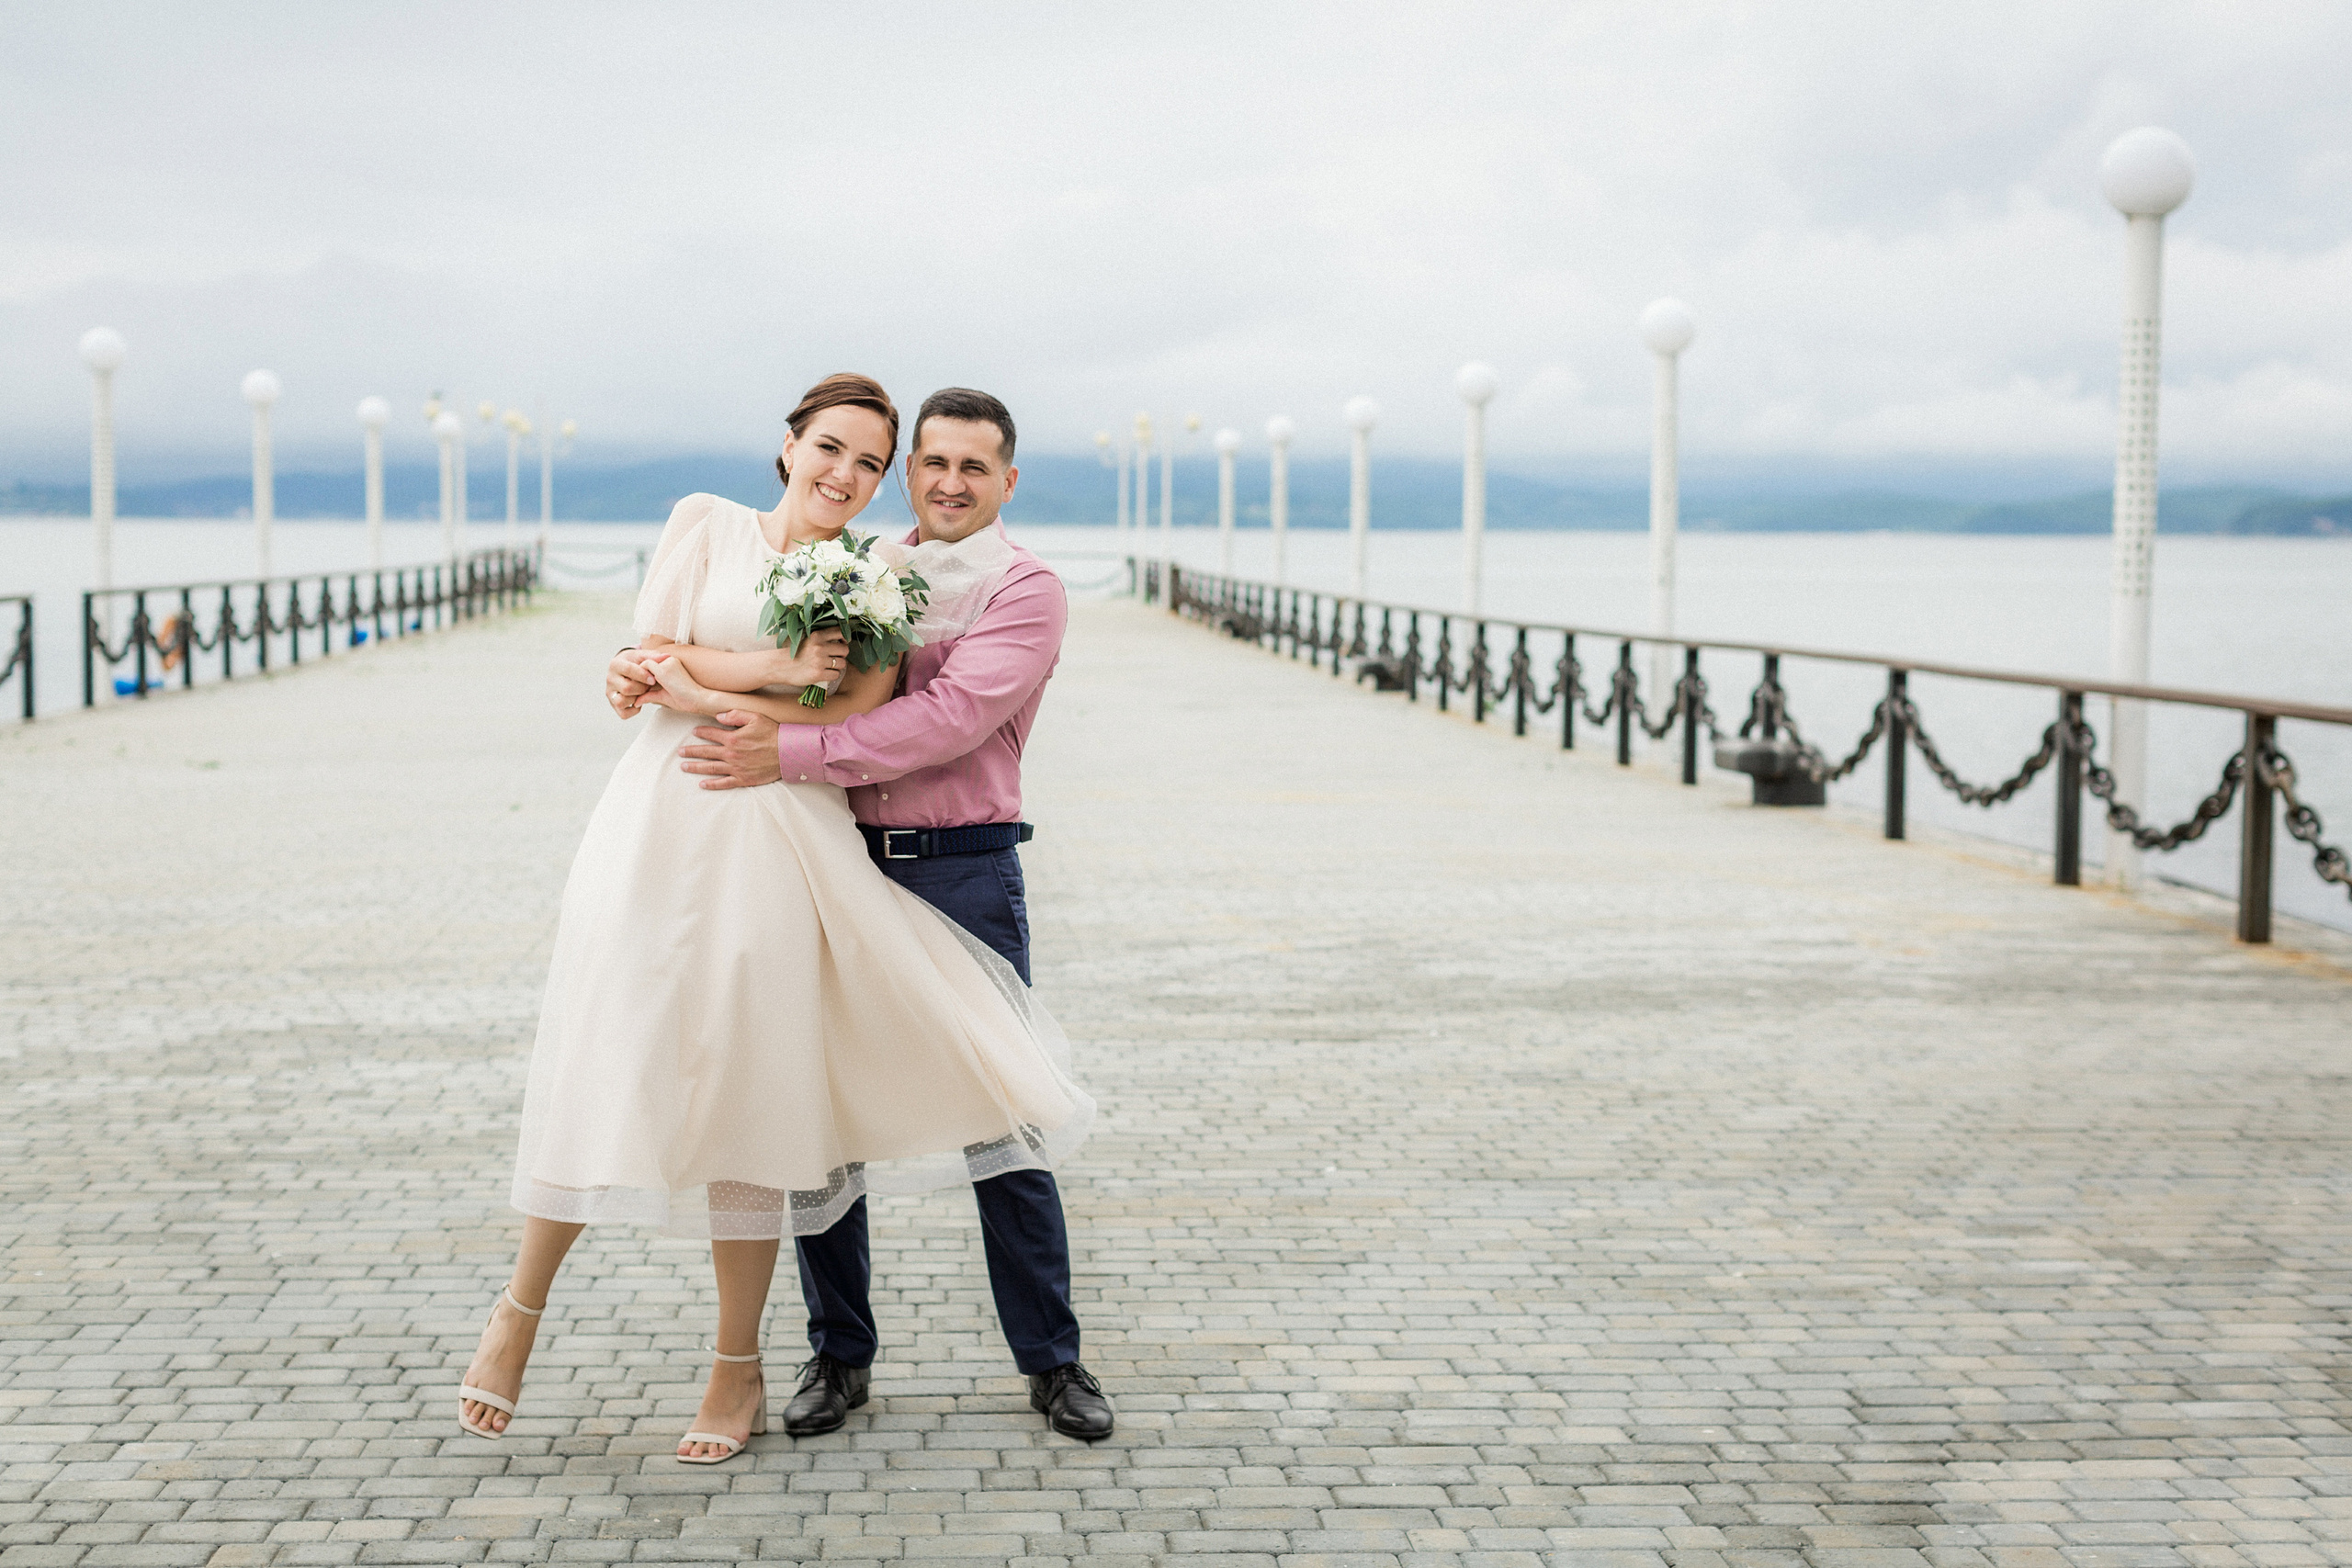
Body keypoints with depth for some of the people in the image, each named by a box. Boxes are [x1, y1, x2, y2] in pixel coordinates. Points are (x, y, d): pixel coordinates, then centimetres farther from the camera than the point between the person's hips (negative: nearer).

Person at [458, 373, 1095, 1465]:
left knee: (744, 1097, 2)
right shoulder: (706, 525, 9)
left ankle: (739, 1374, 14)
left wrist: (707, 685, -9)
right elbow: (649, 661, 0)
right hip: (658, 826, 0)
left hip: (777, 846, 0)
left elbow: (850, 727, -5)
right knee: (600, 1076, 0)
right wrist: (778, 673, -7)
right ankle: (520, 1308, 21)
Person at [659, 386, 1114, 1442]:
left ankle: (1051, 1361, 14)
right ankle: (839, 1355, 19)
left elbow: (949, 718, -17)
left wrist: (790, 754, -22)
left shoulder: (1025, 591, -3)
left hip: (965, 875, -4)